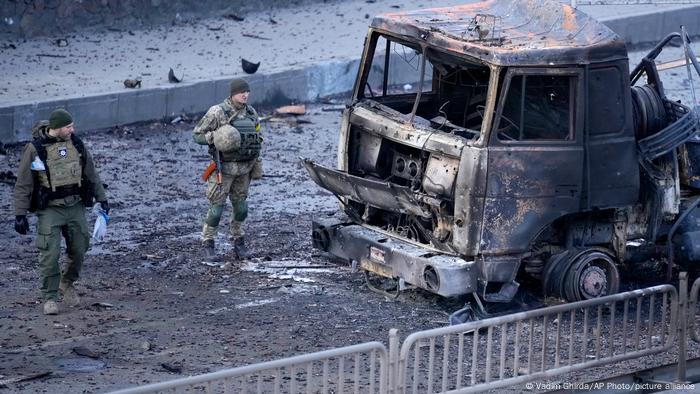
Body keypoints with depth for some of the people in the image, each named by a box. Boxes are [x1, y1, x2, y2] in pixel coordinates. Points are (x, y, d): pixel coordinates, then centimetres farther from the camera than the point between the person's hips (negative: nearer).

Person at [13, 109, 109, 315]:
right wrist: (20, 214, -9)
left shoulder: (76, 144, 2)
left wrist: (101, 198, 15)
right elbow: (23, 184, -7)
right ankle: (50, 298, 3)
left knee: (79, 250, 8)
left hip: (75, 207, 4)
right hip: (50, 209, -4)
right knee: (50, 254, -8)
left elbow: (91, 174, 14)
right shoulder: (35, 149, -11)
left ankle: (67, 283, 34)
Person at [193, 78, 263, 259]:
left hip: (244, 169, 5)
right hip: (223, 168, -5)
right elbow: (197, 134, -9)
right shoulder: (217, 112, -12)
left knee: (241, 207, 11)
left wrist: (257, 165, 13)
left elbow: (256, 139, 17)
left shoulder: (251, 113, 5)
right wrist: (215, 137, -26)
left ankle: (237, 240, 26)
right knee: (216, 207, -3)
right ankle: (208, 243, 11)